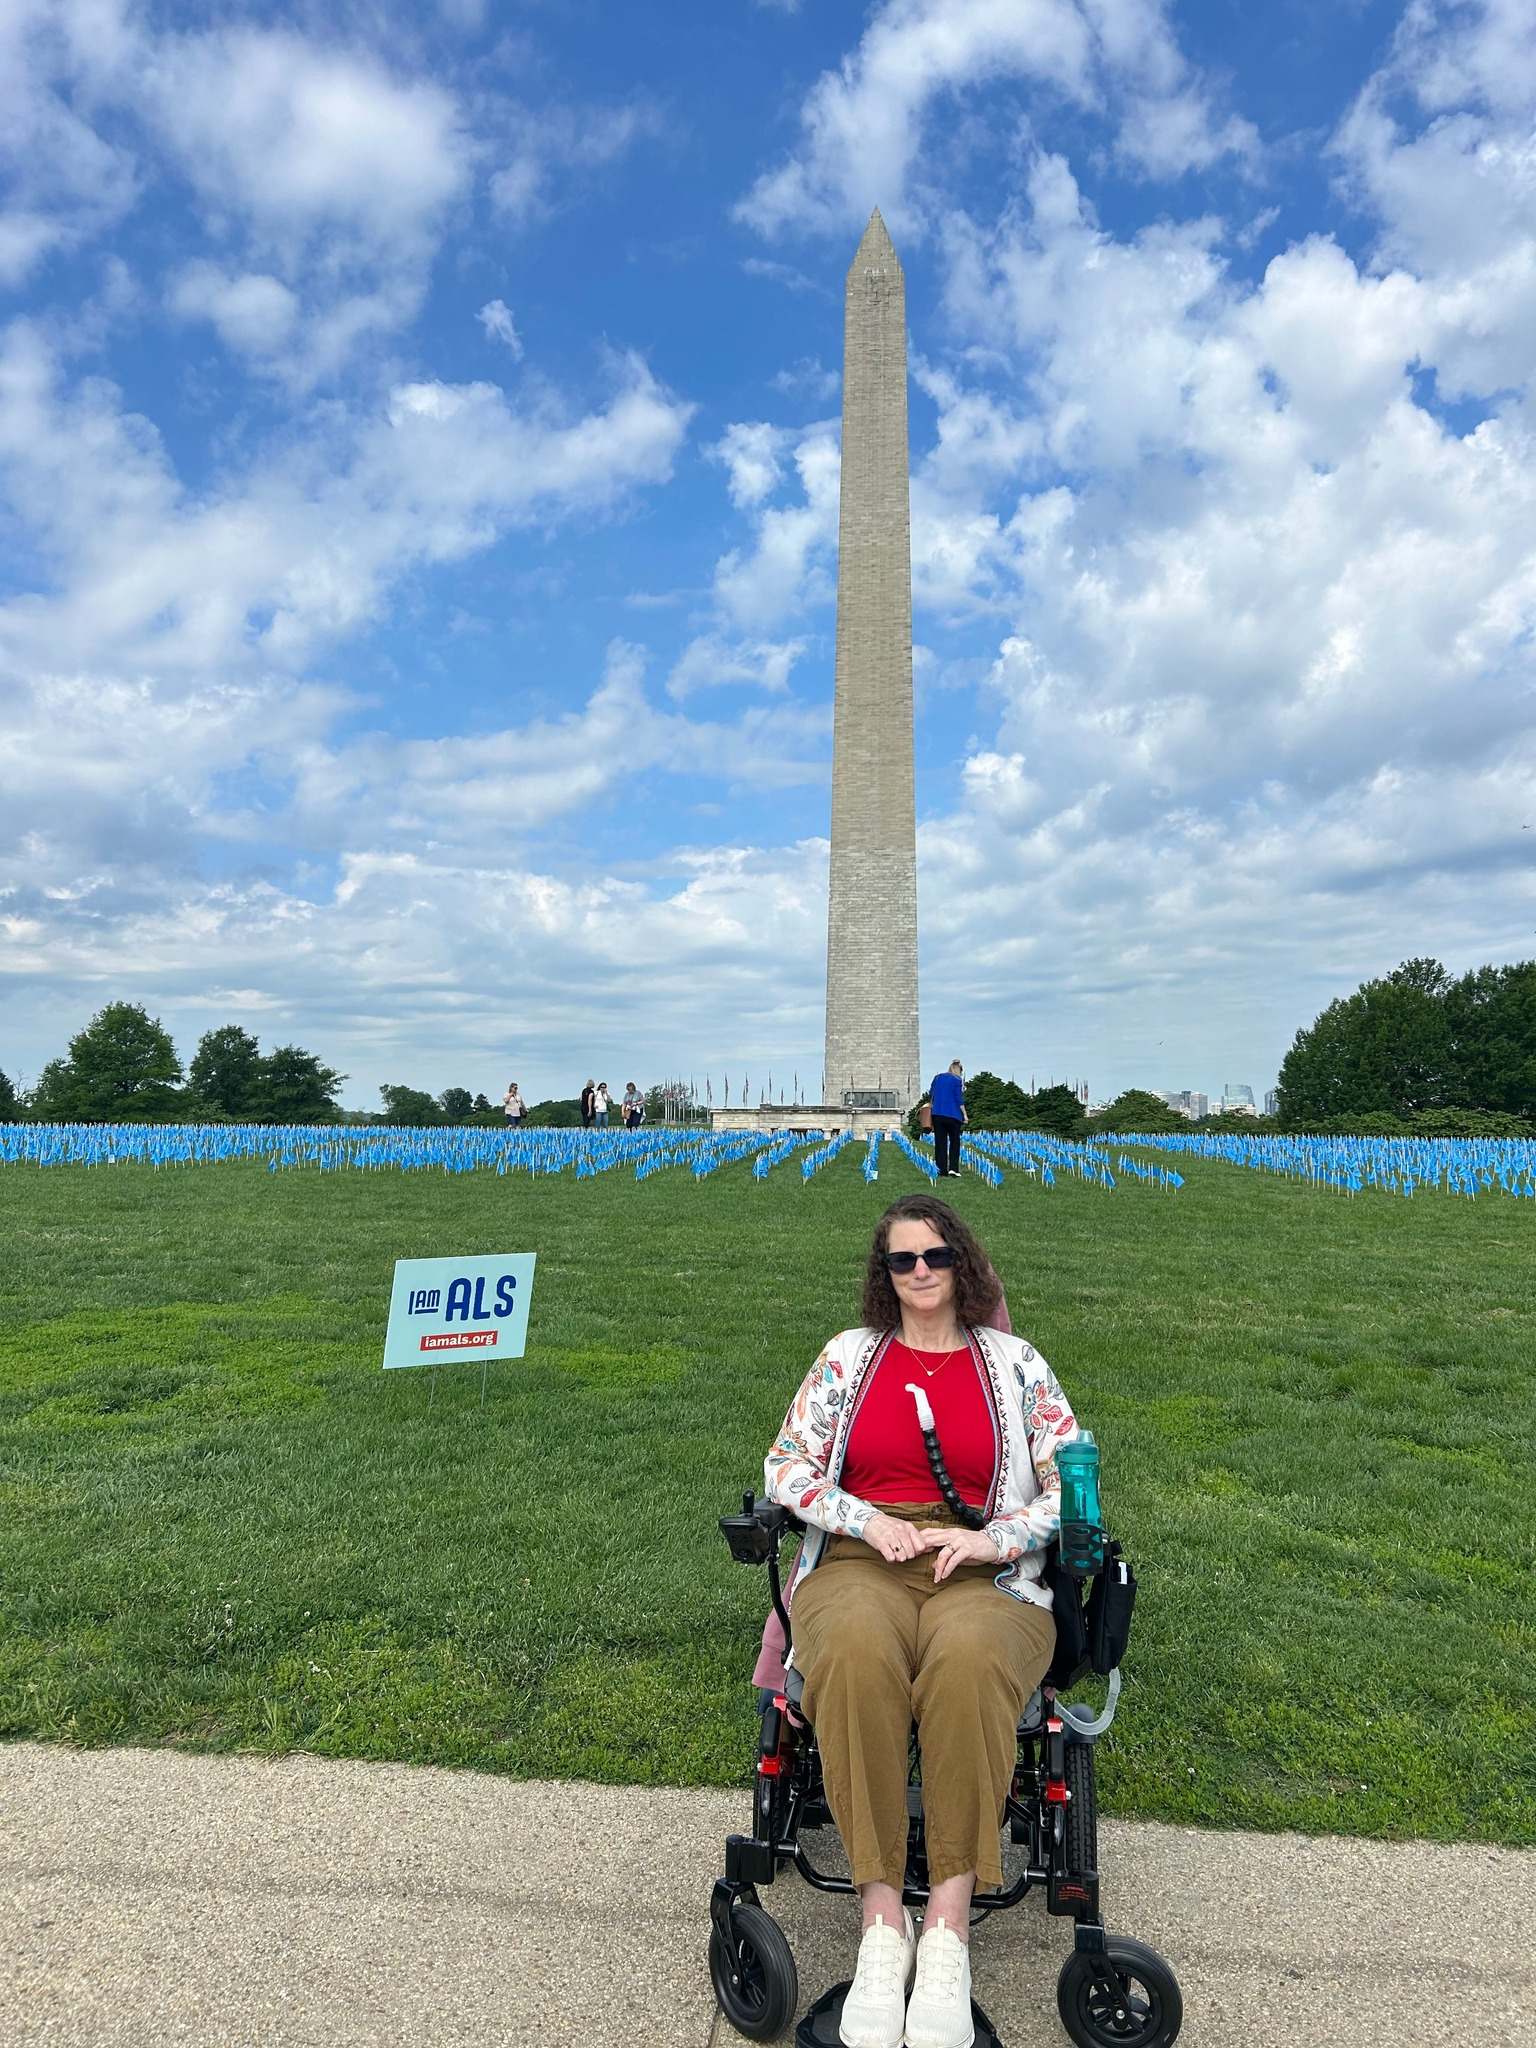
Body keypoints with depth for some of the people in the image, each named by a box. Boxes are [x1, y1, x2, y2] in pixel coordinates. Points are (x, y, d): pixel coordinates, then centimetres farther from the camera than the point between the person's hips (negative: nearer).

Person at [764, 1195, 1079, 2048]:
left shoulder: (1015, 1362, 13)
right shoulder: (847, 1355, 15)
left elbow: (1075, 1483, 9)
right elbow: (786, 1467, 11)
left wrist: (988, 1538, -7)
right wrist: (867, 1521, -6)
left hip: (985, 1571, 0)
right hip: (859, 1560, 1)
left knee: (968, 1660, -37)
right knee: (856, 1653, -36)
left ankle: (949, 1922, -25)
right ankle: (882, 1917, -23)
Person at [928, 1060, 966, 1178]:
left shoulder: (937, 1077, 9)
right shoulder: (957, 1080, -4)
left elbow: (930, 1094, 13)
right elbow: (959, 1099, -8)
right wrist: (965, 1115, -4)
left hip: (937, 1114, 4)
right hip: (953, 1114, -4)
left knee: (940, 1143, 6)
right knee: (955, 1142, 10)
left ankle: (942, 1171, 4)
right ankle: (953, 1168, 0)